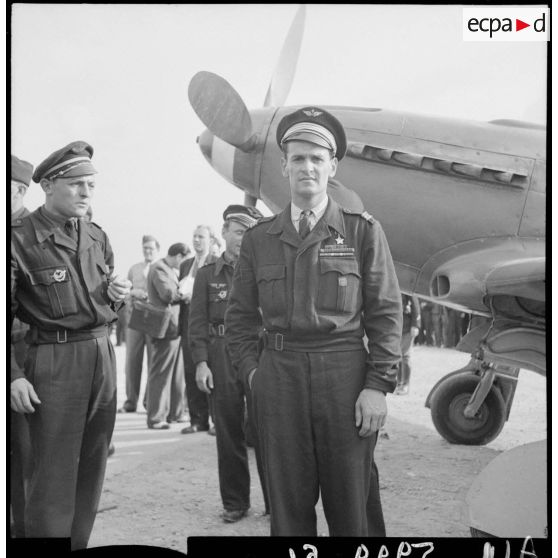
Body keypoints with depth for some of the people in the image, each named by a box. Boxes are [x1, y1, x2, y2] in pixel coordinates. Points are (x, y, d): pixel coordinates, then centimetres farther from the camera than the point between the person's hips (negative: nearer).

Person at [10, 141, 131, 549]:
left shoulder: (98, 237, 11)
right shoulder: (20, 240, -8)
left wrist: (118, 294, 1)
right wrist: (13, 376, -17)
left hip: (103, 358, 6)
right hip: (55, 364, -6)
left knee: (92, 471, 12)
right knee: (54, 480, -4)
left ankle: (79, 545, 24)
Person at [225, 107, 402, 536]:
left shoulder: (363, 231, 3)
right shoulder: (259, 239, 10)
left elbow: (386, 313, 0)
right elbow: (240, 315, 16)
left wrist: (378, 386, -7)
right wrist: (251, 370, 3)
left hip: (344, 373, -2)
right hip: (278, 377, 2)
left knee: (352, 502, 4)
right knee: (288, 502, 8)